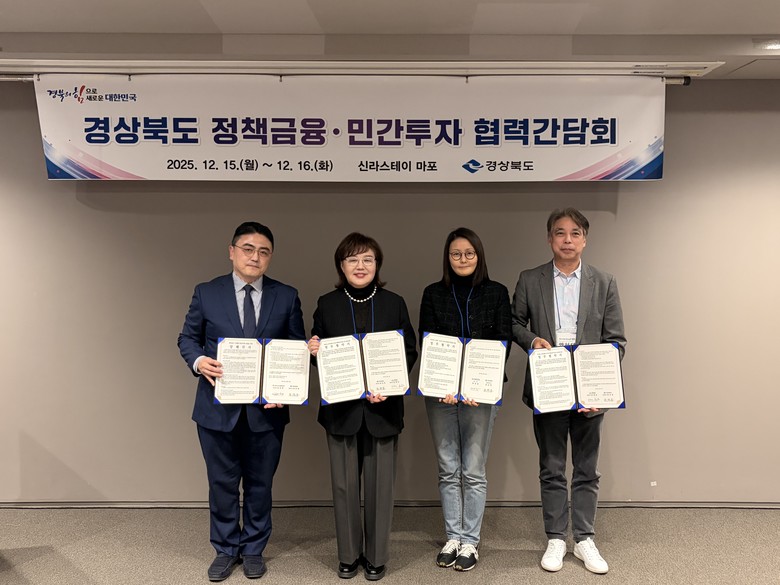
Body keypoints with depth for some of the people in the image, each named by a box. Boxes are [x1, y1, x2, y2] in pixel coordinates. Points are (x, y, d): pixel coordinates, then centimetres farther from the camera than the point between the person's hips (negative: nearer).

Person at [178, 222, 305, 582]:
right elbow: (188, 338, 6)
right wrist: (199, 361, -16)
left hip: (267, 408, 1)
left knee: (259, 483, 14)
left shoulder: (286, 297, 1)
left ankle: (253, 549, 33)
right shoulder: (207, 293, 0)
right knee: (222, 483, 12)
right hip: (218, 406, 0)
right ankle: (226, 549, 32)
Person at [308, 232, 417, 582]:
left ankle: (376, 556, 23)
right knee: (344, 483, 7)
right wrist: (313, 350, -15)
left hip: (382, 406, 0)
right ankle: (348, 555, 25)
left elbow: (410, 351, 3)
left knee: (379, 483, 6)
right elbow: (317, 351, 9)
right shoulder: (327, 304, 4)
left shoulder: (394, 303, 3)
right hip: (341, 407, 1)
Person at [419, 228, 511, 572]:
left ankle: (470, 541, 17)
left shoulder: (496, 293, 2)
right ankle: (452, 537, 23)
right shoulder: (433, 294, 5)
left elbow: (502, 342, -2)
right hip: (440, 391, 2)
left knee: (473, 471, 3)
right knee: (448, 470, 10)